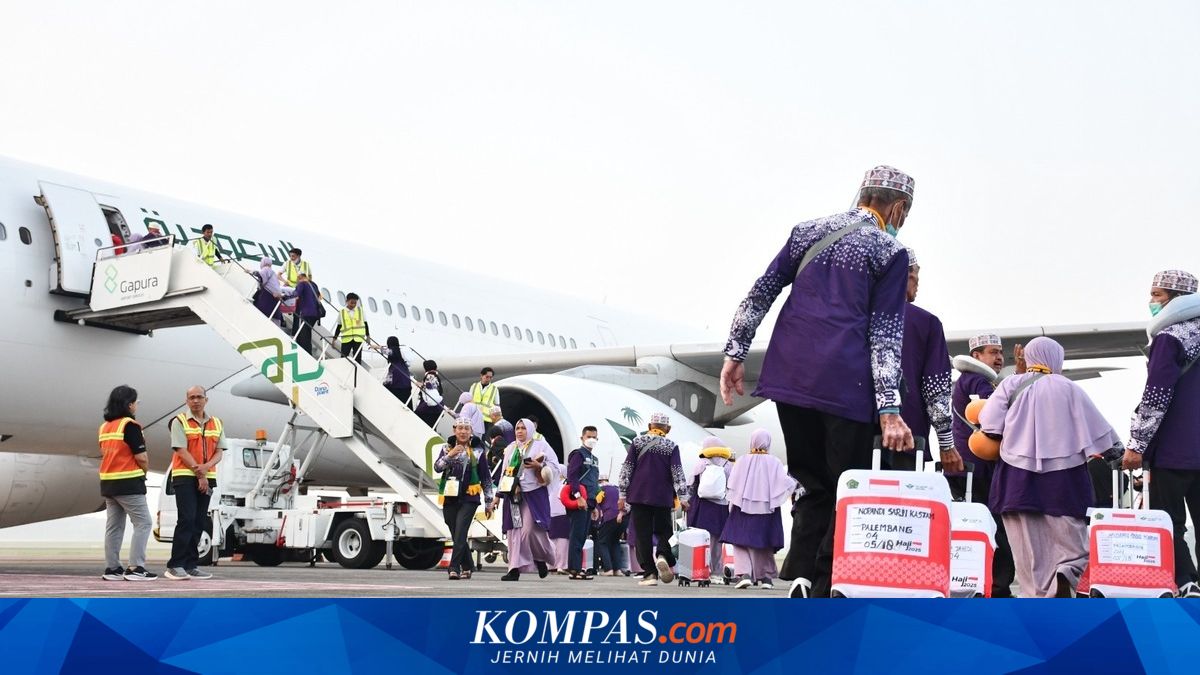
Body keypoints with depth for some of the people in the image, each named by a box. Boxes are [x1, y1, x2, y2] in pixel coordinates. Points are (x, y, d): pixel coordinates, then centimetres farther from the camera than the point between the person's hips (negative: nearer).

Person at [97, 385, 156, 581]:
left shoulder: (104, 427, 13)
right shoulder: (130, 425, -13)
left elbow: (105, 453, 17)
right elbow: (141, 457, -17)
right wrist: (145, 468, 5)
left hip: (108, 482, 9)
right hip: (128, 482, -9)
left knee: (114, 526, 11)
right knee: (142, 523, -4)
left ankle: (112, 568, 12)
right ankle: (135, 568, -10)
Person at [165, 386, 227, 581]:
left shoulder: (217, 424, 13)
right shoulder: (179, 422, -1)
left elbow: (219, 453, 8)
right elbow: (182, 451, -9)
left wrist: (205, 467, -11)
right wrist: (198, 472, -13)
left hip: (207, 478, 5)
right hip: (184, 477, -5)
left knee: (199, 522, 5)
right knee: (187, 520, -13)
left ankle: (191, 566, 10)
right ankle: (175, 566, -10)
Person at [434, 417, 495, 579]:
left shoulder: (477, 450, 3)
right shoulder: (447, 447, 10)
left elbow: (486, 478, 6)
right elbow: (437, 467, -3)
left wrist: (488, 502, 5)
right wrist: (450, 455, -18)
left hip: (469, 499, -3)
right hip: (449, 499, 3)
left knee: (460, 534, -16)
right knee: (456, 536, 8)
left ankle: (454, 568, -19)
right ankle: (467, 567, 22)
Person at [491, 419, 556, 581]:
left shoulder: (540, 446, 6)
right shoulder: (511, 448, 20)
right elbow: (505, 472, 22)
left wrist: (539, 466, -18)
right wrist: (498, 495, 17)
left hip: (534, 494, -5)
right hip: (513, 495, 5)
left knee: (529, 529, -14)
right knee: (514, 531, -3)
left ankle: (542, 560, 12)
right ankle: (515, 569, -5)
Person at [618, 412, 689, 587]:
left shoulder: (637, 442, 3)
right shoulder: (671, 446, 0)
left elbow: (626, 469, 3)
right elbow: (678, 473, -5)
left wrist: (623, 495, 7)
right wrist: (683, 497, -3)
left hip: (639, 496, 0)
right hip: (663, 498, 0)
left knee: (643, 535, 2)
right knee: (664, 531, 12)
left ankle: (648, 573, -3)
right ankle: (663, 556, -16)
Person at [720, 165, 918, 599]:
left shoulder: (808, 232, 17)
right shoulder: (890, 252, 3)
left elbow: (760, 293, 12)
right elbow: (886, 334, -4)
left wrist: (735, 353, 14)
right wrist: (889, 409, -6)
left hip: (790, 378, 5)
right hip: (845, 384, -5)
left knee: (812, 487, 14)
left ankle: (800, 583, 0)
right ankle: (825, 593, -4)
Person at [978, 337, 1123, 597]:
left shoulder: (1011, 384, 4)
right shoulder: (1070, 389, 4)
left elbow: (990, 423, -6)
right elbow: (1098, 430, 5)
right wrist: (1117, 450, 21)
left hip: (1018, 477, 0)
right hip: (1064, 477, 0)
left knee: (1029, 551, 3)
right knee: (1073, 546, 6)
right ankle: (1065, 576, -23)